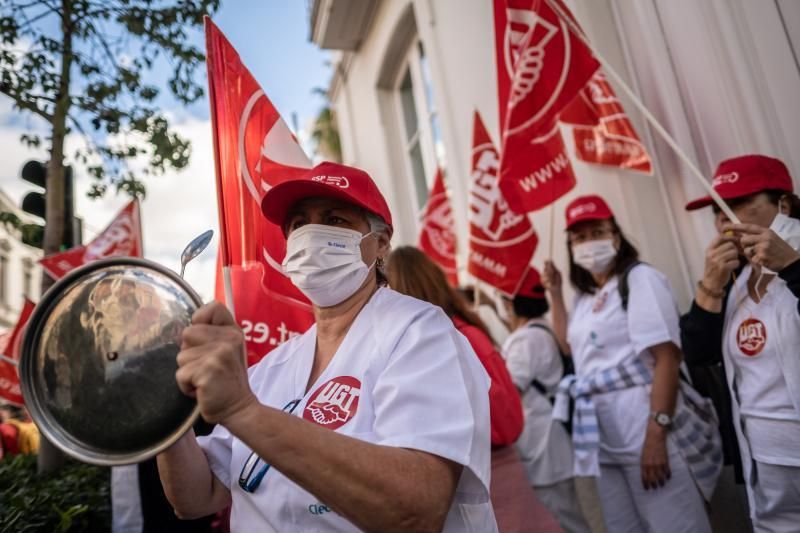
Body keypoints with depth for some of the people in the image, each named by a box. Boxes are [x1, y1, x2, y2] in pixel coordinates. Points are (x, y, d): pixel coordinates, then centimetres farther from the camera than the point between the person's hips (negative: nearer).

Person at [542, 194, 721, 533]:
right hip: (604, 436, 7)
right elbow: (571, 346, 26)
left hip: (646, 427, -7)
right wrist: (554, 293, 18)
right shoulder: (585, 295, 15)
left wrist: (656, 435, -23)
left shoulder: (640, 279, -7)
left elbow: (667, 358, -16)